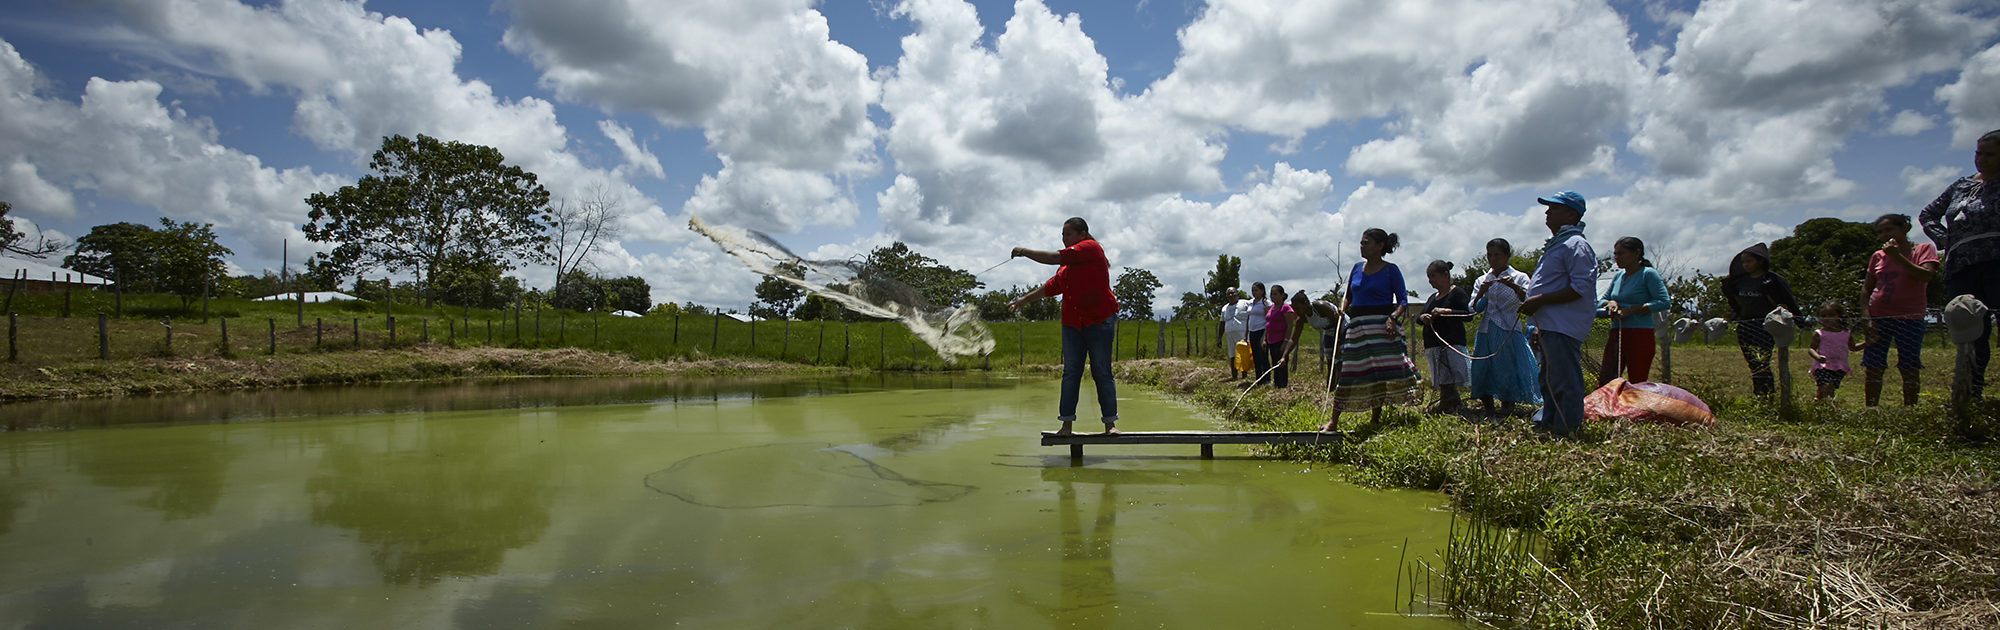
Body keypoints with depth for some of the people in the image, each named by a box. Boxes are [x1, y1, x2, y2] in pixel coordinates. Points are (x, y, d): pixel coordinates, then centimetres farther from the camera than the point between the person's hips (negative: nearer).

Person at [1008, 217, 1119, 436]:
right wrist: (1024, 299, 21)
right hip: (1072, 323, 7)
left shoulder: (1090, 247, -6)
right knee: (1070, 372, 2)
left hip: (1098, 321, -7)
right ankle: (1066, 424, 2)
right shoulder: (1068, 262, 18)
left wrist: (1024, 252, -6)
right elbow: (1052, 286, 23)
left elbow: (1055, 258, -14)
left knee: (1102, 373, -3)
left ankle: (1110, 424, 3)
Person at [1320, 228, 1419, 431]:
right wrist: (1342, 309, 0)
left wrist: (1392, 317, -19)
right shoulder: (1357, 267, 13)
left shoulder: (1391, 270, -1)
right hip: (1357, 326, 4)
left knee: (1380, 372, -2)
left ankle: (1376, 417, 11)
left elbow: (1403, 300, -3)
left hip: (1381, 326, -4)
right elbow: (1347, 294, 18)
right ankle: (1334, 420, 0)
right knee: (1346, 371, 0)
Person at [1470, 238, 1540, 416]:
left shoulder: (1519, 277, 3)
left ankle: (1507, 406, 10)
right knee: (1481, 371, 0)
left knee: (1507, 371, -7)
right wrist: (1481, 293, -13)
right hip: (1486, 333, 4)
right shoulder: (1481, 281, 13)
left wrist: (1514, 287, -27)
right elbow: (1474, 309, 5)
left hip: (1509, 333, -3)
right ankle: (1488, 409, 14)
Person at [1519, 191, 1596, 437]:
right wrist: (1539, 327, 23)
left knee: (1565, 381, -7)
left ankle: (1565, 431, -4)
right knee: (1549, 380, 16)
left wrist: (1539, 300, -20)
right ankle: (1546, 424, 23)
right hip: (1550, 327, 11)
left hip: (1563, 329, -11)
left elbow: (1581, 287, -21)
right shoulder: (1555, 244, 22)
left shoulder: (1575, 244, -11)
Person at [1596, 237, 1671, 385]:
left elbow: (1663, 302, -14)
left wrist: (1631, 309, -18)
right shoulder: (1618, 276, 15)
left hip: (1640, 335, -6)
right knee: (1604, 382, 1)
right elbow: (1600, 301, 21)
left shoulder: (1648, 274, -5)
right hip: (1616, 334, 7)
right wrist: (1610, 303, -2)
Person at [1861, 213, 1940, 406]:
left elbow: (1926, 276, -14)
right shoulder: (1878, 256, 10)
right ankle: (1870, 411, 2)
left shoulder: (1924, 249, 3)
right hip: (1878, 317, 3)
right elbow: (1866, 288, 14)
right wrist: (1865, 314, 1)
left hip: (1910, 318, -3)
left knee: (1909, 368, -3)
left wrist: (1897, 256, -15)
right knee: (1872, 367, -1)